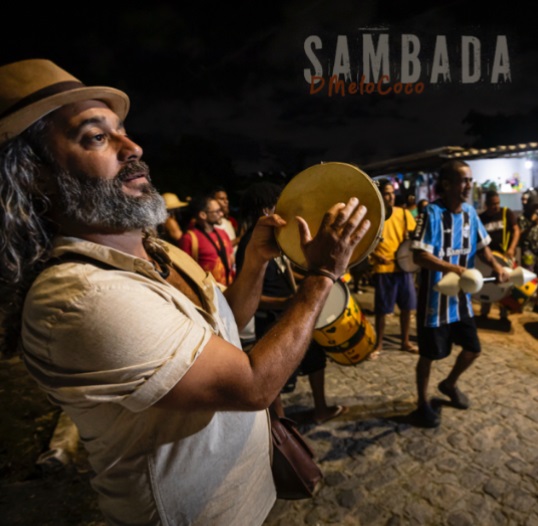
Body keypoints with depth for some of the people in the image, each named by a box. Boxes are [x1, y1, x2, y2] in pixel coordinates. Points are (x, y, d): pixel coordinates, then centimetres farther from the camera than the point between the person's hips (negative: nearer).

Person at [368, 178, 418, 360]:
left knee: (407, 307, 11)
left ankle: (406, 341, 29)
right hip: (383, 269, -3)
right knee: (381, 309, 5)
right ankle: (378, 344, 21)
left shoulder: (404, 213, 1)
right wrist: (375, 256, -17)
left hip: (404, 267, 3)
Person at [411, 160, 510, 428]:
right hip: (435, 297, -7)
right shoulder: (432, 213, -19)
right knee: (429, 354, 7)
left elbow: (482, 245, 14)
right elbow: (419, 256, -27)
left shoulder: (470, 212, 4)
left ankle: (449, 384, 45)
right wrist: (455, 268, -36)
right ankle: (423, 403, 29)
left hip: (461, 296, 7)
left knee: (473, 348, 17)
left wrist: (496, 265, -5)